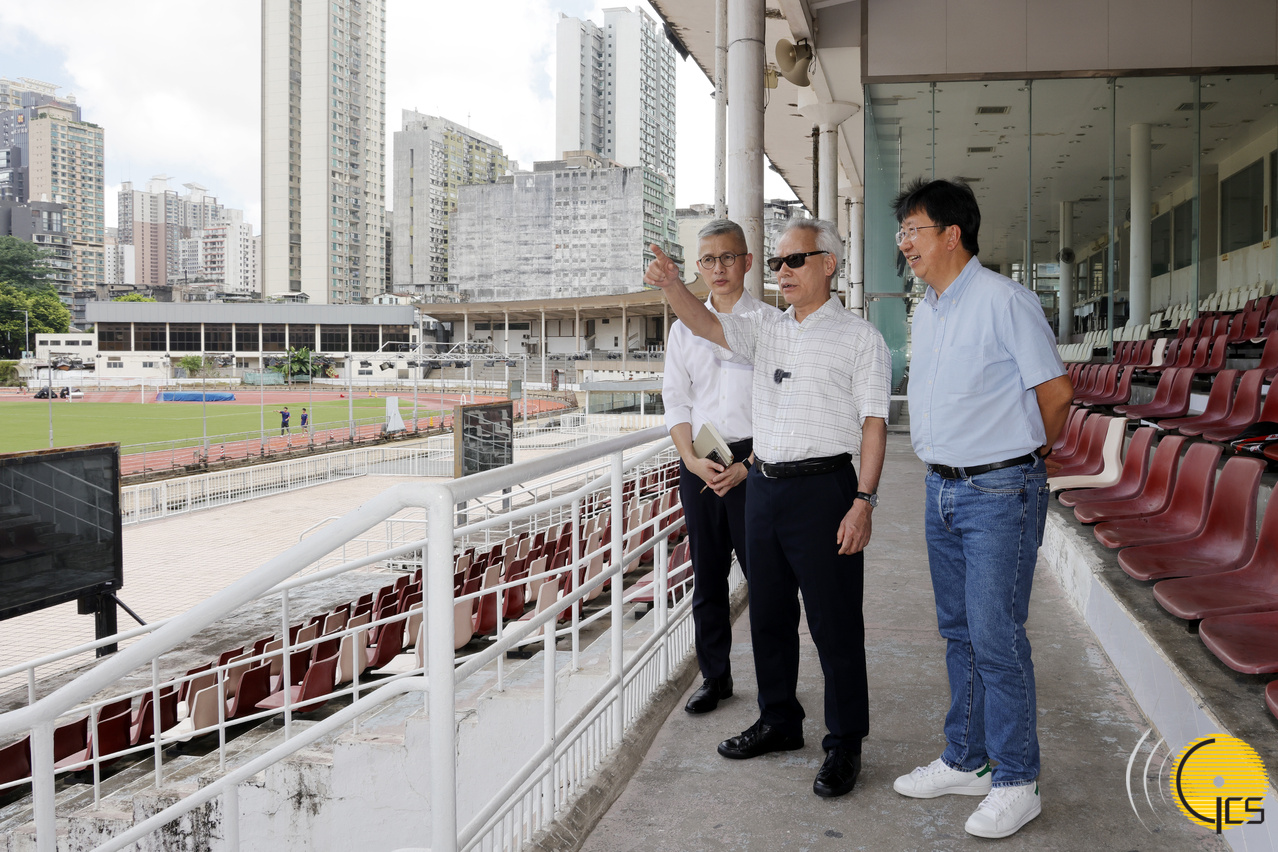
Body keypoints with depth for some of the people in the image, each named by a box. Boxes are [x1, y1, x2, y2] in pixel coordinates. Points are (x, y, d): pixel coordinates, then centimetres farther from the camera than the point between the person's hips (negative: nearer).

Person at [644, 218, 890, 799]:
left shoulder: (859, 337, -3)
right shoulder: (766, 331, 14)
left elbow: (874, 423, -7)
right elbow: (706, 325, 2)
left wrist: (863, 500, -15)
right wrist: (671, 286, -18)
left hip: (823, 488, -6)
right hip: (762, 485, 6)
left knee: (834, 622, 0)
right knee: (769, 614, 15)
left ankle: (844, 744, 14)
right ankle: (779, 722, 32)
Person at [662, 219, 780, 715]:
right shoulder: (684, 328, 12)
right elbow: (675, 400, 9)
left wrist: (747, 465, -12)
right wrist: (693, 459, -6)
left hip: (754, 460, -3)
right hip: (698, 463, 4)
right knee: (707, 573, 9)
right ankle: (715, 677, 22)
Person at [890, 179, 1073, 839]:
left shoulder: (1004, 300, -13)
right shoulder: (925, 311, 12)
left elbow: (1055, 390, -8)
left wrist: (1032, 450, 6)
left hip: (1000, 492, -8)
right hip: (941, 489, 8)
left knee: (996, 639, -4)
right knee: (959, 633, 15)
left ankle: (1015, 783, 10)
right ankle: (964, 761, 27)